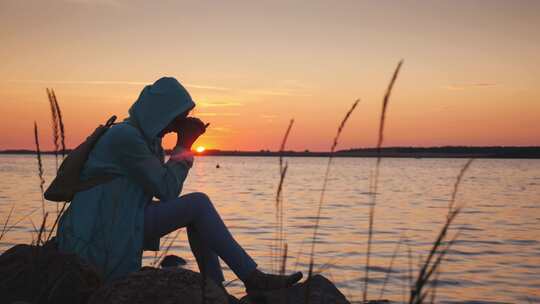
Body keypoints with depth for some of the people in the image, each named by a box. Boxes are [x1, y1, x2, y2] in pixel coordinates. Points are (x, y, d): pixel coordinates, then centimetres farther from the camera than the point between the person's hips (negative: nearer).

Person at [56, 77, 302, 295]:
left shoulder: (145, 135, 12)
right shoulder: (126, 136, -17)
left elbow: (165, 190, 12)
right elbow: (167, 191, -17)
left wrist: (184, 145, 3)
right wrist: (183, 146, -6)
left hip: (118, 228, 10)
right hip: (107, 234, -10)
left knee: (196, 207, 6)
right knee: (198, 204, -18)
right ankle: (253, 278, -13)